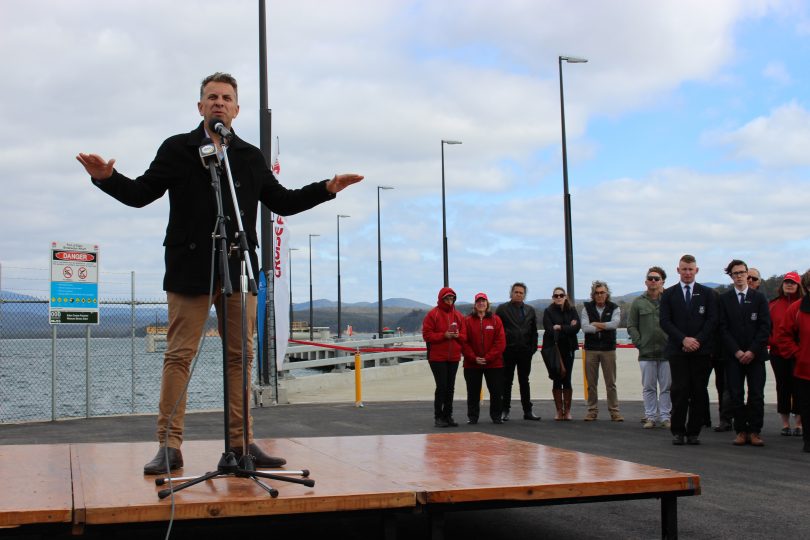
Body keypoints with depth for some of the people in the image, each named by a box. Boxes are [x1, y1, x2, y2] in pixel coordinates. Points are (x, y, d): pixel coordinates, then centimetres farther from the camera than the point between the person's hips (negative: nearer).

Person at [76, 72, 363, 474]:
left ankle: (240, 444, 10)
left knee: (240, 357, 4)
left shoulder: (251, 157, 15)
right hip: (190, 271, -3)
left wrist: (327, 189, 9)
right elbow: (140, 193, 3)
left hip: (239, 272, 3)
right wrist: (106, 177, -15)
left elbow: (282, 202, 20)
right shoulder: (177, 149, 6)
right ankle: (169, 446, -1)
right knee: (179, 356, -5)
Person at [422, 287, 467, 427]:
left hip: (453, 357, 5)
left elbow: (464, 336, 11)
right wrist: (444, 335, -18)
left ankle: (448, 416, 16)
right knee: (441, 387, -7)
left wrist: (458, 335, -11)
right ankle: (438, 417, 2)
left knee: (450, 388, 8)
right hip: (437, 357, -5)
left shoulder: (458, 316, 10)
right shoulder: (432, 314, -4)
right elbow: (427, 335, -9)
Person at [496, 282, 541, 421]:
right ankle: (505, 411, 8)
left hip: (525, 351, 3)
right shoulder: (502, 309, 0)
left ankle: (528, 411, 14)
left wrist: (533, 347, 1)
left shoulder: (530, 310, 11)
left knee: (524, 382, 10)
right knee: (507, 382, 3)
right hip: (508, 351, -3)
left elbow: (534, 331, 11)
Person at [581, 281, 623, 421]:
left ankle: (614, 411, 6)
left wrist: (596, 324, -11)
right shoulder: (587, 308, 4)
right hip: (591, 349, 1)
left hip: (608, 349, -1)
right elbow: (585, 327, -10)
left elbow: (614, 324, -16)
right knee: (591, 383, 4)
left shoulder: (614, 308, 3)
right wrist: (604, 327, -12)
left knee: (611, 383, 1)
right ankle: (592, 411, 12)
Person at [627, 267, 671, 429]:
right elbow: (631, 326, 8)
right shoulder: (638, 303, 6)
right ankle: (650, 417, 13)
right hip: (646, 353, 1)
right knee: (648, 387, 6)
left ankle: (665, 417, 13)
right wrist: (639, 343, -2)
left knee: (667, 387, 4)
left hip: (667, 350, -1)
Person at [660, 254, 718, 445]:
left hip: (701, 350, 1)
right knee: (679, 390, -5)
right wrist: (683, 339, -11)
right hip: (677, 351, -1)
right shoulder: (668, 294, 9)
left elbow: (713, 320, 2)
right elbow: (665, 322, 1)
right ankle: (678, 431, 2)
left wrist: (697, 340, -10)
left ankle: (694, 431, 7)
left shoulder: (707, 293, 10)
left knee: (699, 392, 0)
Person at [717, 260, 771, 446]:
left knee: (756, 395, -3)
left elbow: (765, 326, 1)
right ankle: (741, 431, 5)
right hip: (733, 354, 0)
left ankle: (755, 432, 2)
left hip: (755, 354, 0)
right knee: (736, 395, -3)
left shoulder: (759, 298, 7)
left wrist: (752, 351, -8)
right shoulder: (724, 298, 6)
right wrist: (736, 351, -8)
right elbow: (723, 327, 1)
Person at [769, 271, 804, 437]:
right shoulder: (773, 305, 7)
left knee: (798, 386, -1)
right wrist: (772, 342, -5)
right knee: (782, 387, 7)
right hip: (778, 353, 2)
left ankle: (799, 424, 8)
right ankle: (785, 424, 14)